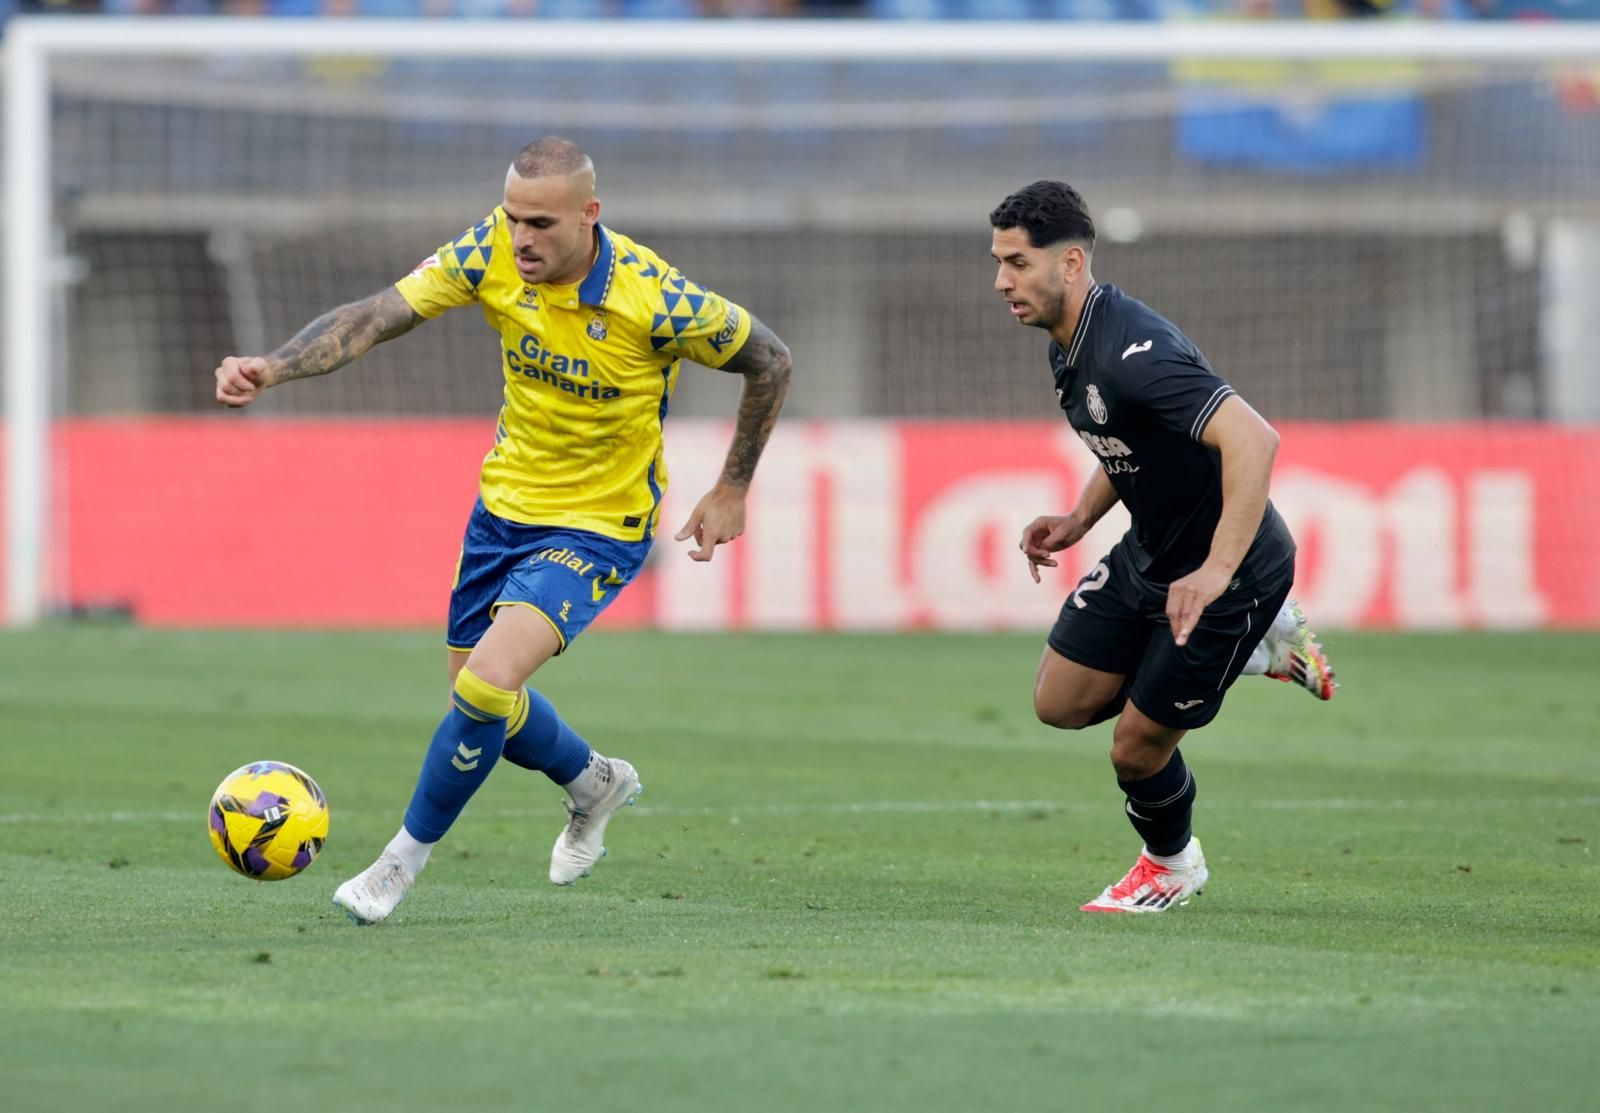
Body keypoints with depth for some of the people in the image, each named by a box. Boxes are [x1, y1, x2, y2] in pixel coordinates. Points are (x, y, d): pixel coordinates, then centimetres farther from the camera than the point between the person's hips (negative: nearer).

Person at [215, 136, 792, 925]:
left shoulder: (656, 301, -26)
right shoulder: (491, 254, -15)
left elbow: (769, 362, -10)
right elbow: (378, 316, -20)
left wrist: (733, 490, -5)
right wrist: (273, 368, -35)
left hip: (599, 527, -6)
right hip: (506, 501, 6)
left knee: (487, 682, -22)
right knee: (475, 694, 15)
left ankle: (406, 857, 0)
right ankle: (595, 785, 46)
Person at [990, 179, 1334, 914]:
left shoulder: (1131, 352, -32)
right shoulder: (1070, 347, 0)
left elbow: (1253, 440, -42)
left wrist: (1217, 573, -45)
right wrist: (1079, 521, 6)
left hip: (1229, 577, -9)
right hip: (1149, 554, 9)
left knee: (1136, 748, 0)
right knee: (1060, 703, 11)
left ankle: (1170, 866, 33)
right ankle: (1260, 651, 23)